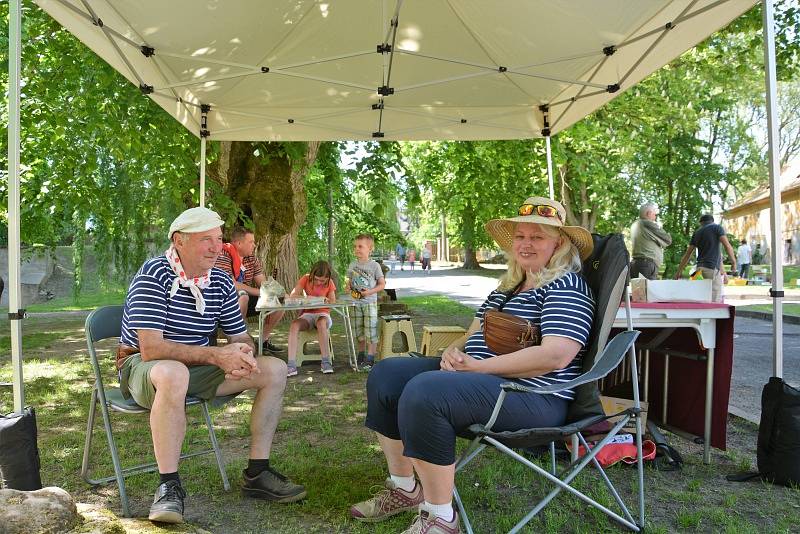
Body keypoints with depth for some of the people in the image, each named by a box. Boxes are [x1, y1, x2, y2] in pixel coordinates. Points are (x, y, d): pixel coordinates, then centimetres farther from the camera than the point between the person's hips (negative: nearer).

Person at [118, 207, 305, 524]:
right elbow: (150, 348, -28)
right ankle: (169, 486, -26)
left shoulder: (221, 282, 0)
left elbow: (243, 339, 6)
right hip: (143, 365, -6)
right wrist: (217, 355, -34)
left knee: (275, 370, -8)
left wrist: (241, 354, -20)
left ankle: (257, 473, -1)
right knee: (174, 373, -42)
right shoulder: (154, 275, -19)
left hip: (198, 367, 7)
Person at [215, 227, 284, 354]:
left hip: (245, 301, 8)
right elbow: (232, 285, -27)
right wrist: (260, 292, -24)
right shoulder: (224, 256, -16)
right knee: (242, 296, -39)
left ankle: (264, 340, 9)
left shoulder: (252, 259, 8)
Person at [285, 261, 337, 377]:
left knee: (321, 323, -39)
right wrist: (307, 298, -24)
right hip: (307, 314, 1)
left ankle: (326, 362, -33)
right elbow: (292, 295, -8)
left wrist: (326, 300, -24)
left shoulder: (330, 283, 1)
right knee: (294, 325, -33)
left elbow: (333, 302, -1)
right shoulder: (305, 279, -2)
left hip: (323, 313, -1)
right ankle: (291, 365, -38)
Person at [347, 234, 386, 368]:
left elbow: (382, 284, -5)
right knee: (358, 331, 13)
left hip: (370, 302, -5)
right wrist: (348, 287, -6)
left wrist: (370, 292, -19)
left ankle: (370, 358, 2)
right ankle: (361, 354, 28)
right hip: (356, 302, 5)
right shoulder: (352, 265, 7)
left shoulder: (374, 265, -7)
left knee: (370, 331, -4)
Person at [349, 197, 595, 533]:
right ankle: (404, 489, 11)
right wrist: (453, 352, -2)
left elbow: (557, 355, -24)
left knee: (423, 392, -33)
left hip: (532, 395, -10)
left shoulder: (566, 286, -9)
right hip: (479, 377, 10)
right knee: (386, 375, 5)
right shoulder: (508, 287, 18)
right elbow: (475, 334, 23)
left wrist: (478, 366, -21)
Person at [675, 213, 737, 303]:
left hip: (700, 268, 6)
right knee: (715, 301, -9)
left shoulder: (696, 232, 18)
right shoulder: (717, 227, 5)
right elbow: (727, 246, -8)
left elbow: (687, 254, 18)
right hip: (712, 268, -6)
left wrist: (679, 271, 22)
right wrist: (734, 262, 1)